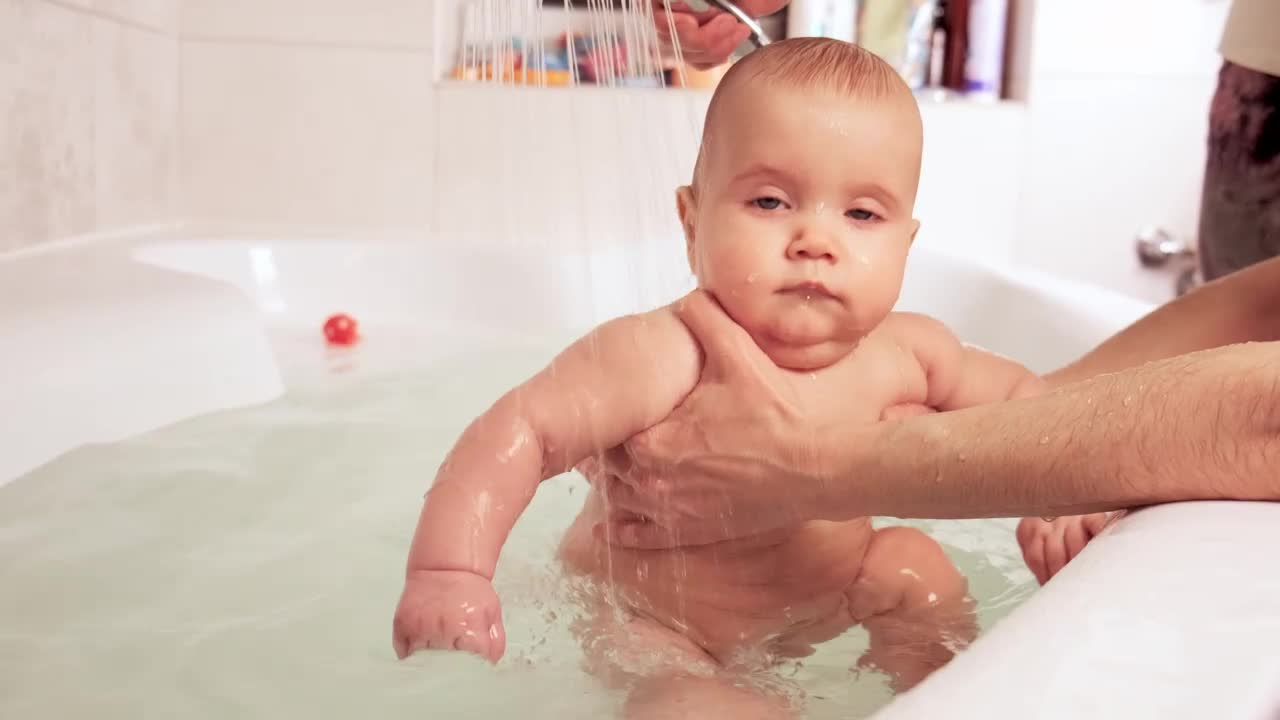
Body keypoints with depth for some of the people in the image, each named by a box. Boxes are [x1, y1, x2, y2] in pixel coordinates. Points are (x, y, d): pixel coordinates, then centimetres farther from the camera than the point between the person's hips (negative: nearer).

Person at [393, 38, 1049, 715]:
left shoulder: (904, 355, -15)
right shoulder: (662, 358, -34)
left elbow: (1015, 394, 2)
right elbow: (518, 432, -36)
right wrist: (448, 571, -47)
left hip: (811, 608, 6)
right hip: (646, 624, -5)